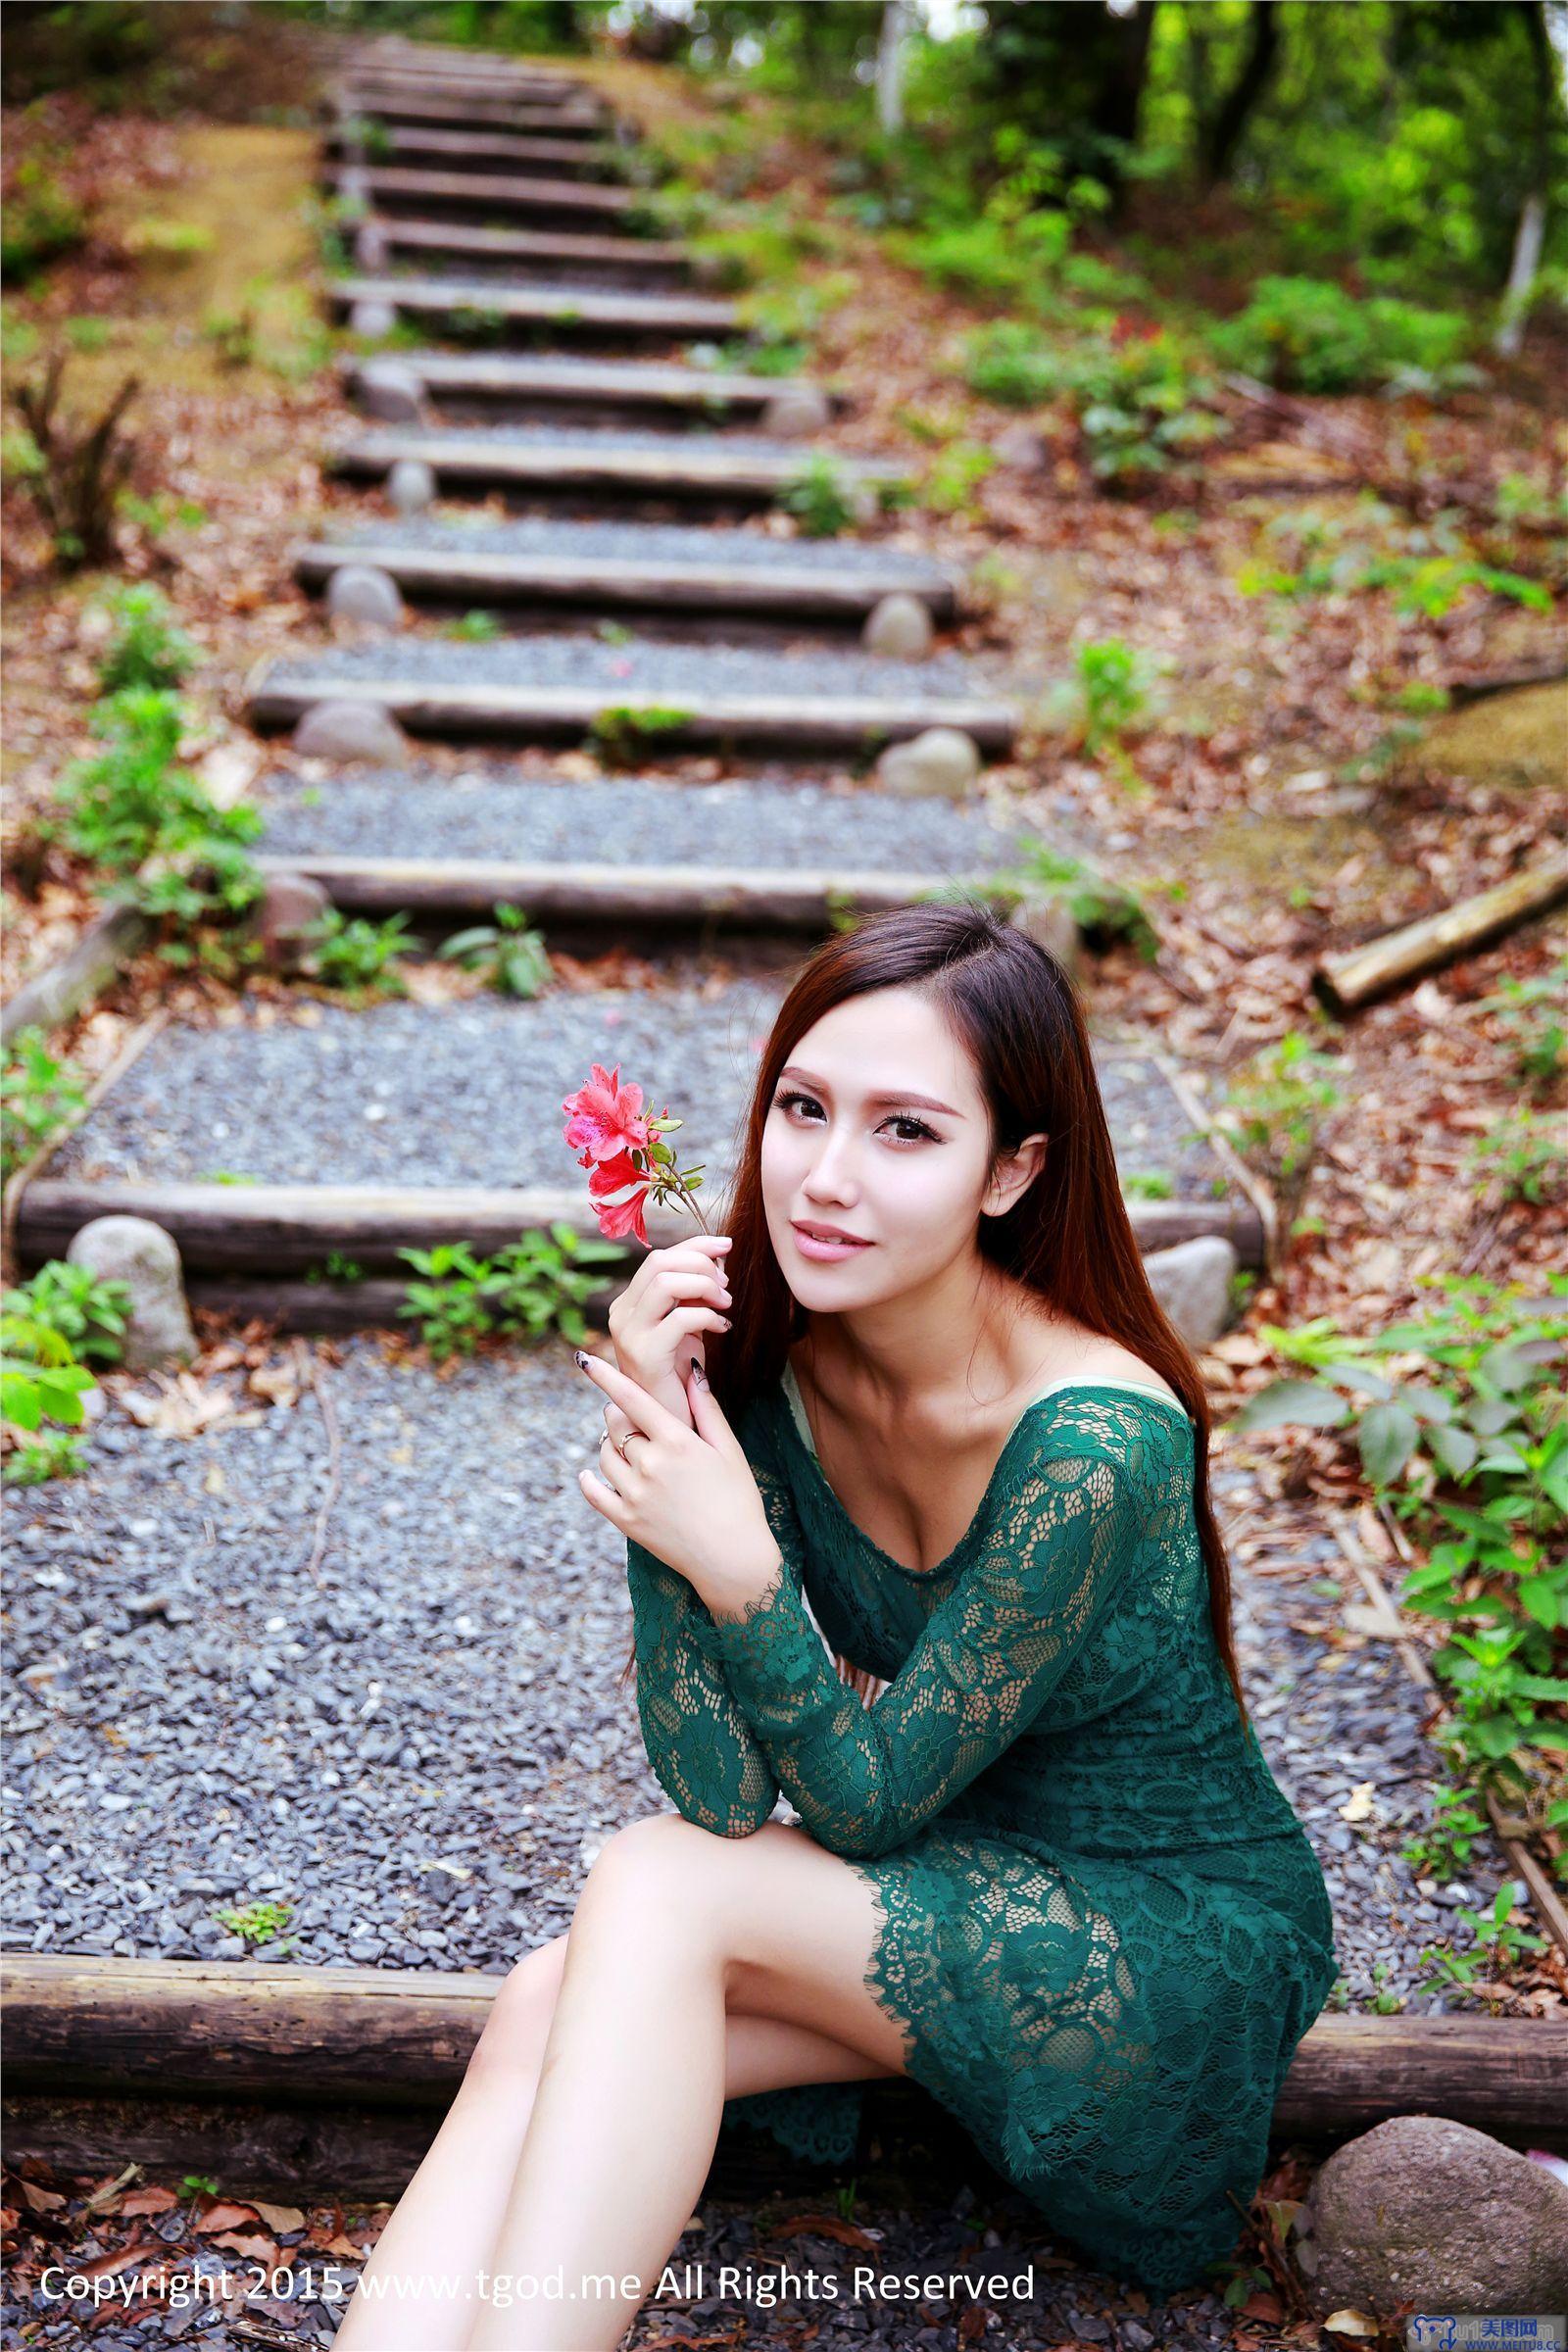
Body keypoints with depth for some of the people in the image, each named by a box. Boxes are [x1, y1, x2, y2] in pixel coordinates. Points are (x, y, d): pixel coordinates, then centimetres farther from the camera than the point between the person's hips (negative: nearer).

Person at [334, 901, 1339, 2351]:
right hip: (938, 1909, 5)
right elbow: (728, 1797, -17)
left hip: (1188, 1967, -5)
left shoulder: (1092, 1441, -29)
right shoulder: (766, 1366, -12)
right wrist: (653, 1451, -27)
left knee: (654, 1889, -25)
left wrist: (737, 1566, -34)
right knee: (552, 2007, -22)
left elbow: (868, 1805, -18)